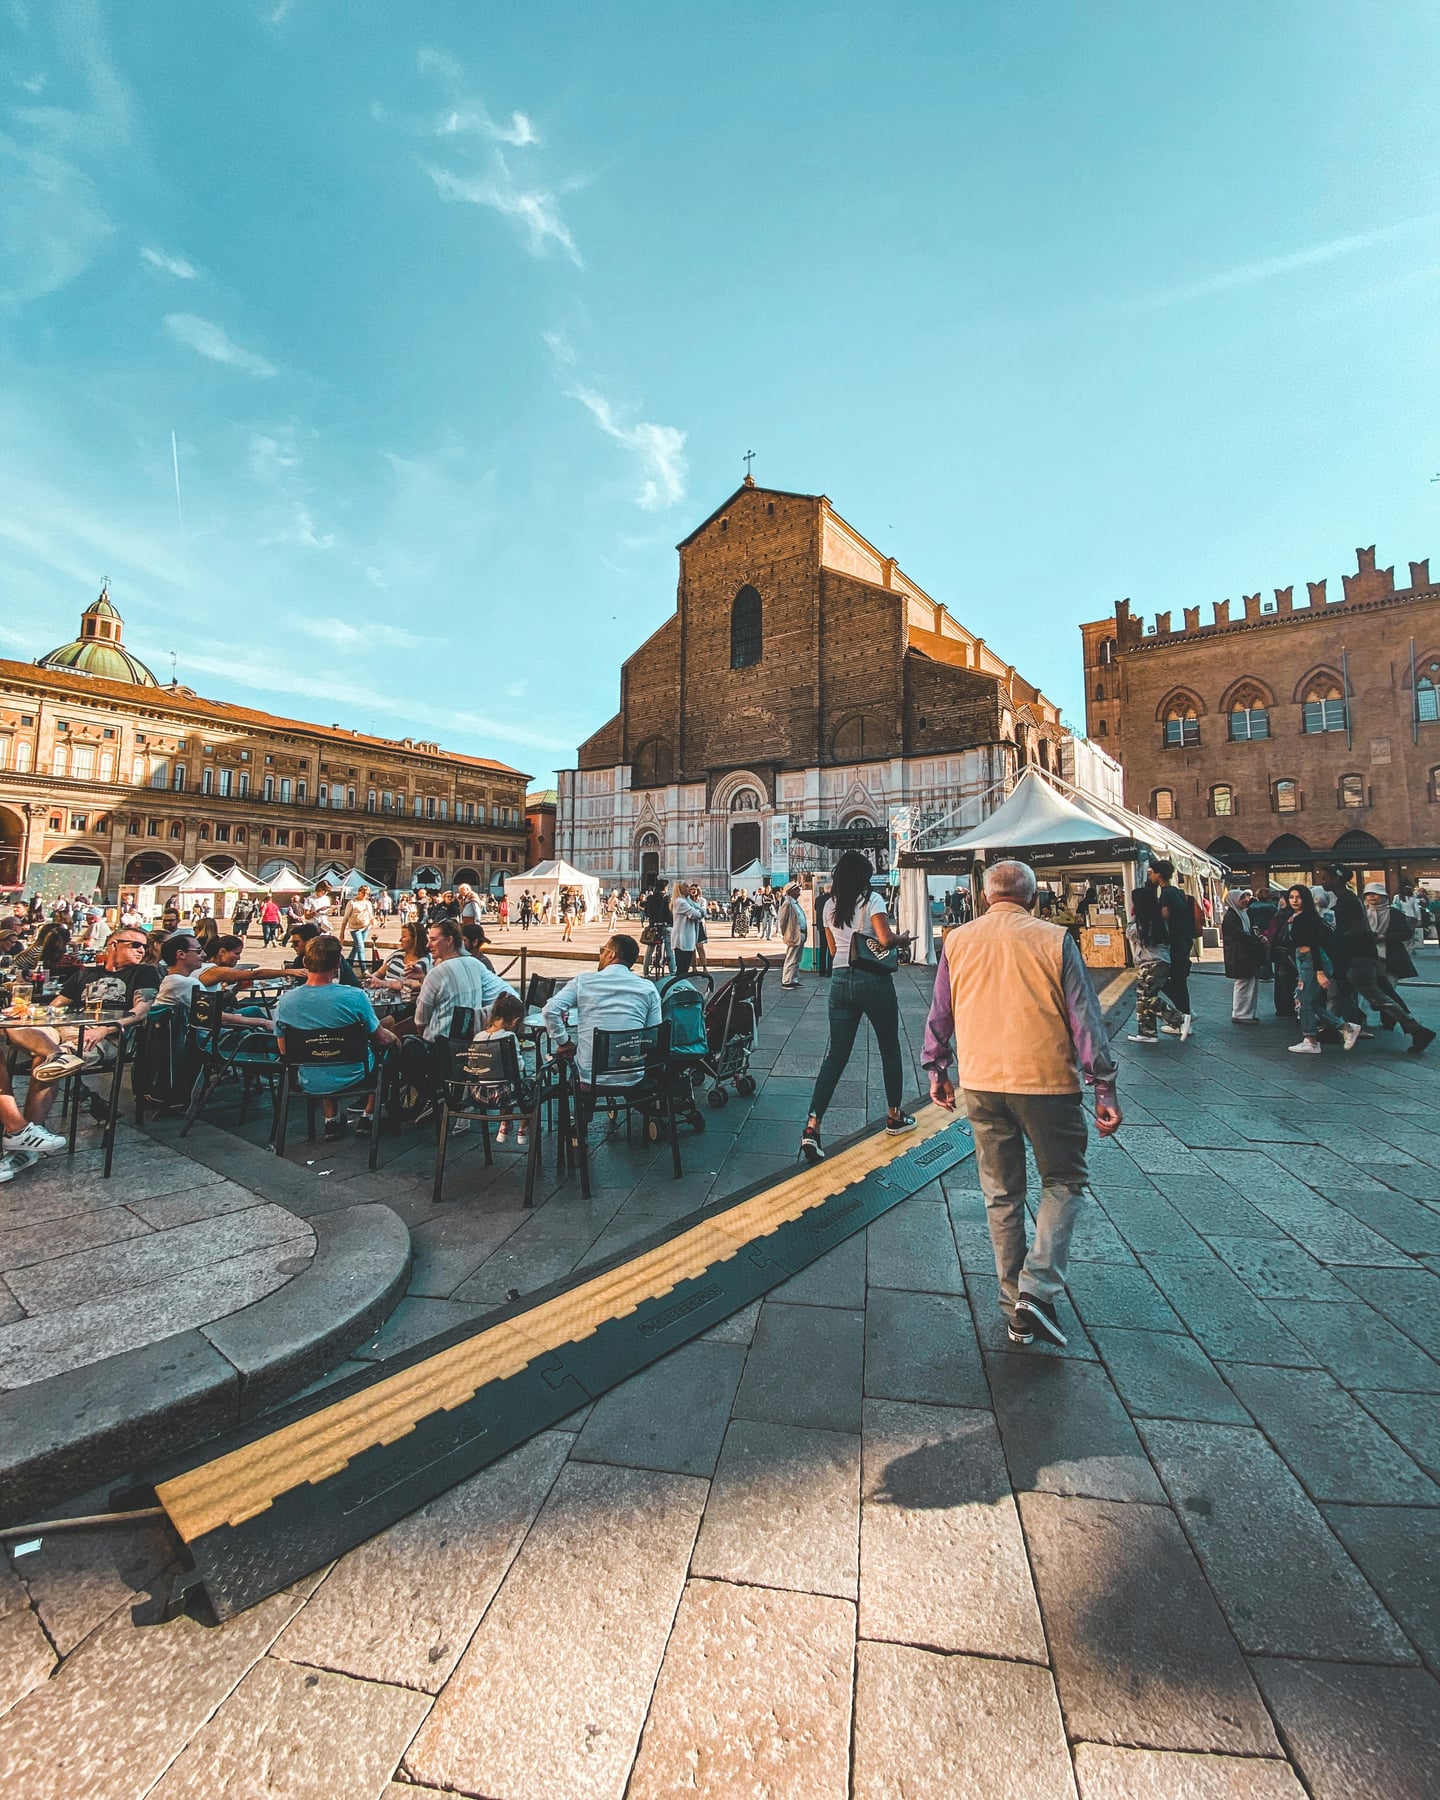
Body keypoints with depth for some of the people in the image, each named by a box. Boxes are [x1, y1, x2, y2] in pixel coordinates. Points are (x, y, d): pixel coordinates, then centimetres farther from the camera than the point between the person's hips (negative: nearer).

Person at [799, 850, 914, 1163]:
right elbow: (885, 939, -18)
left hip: (841, 981, 5)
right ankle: (895, 1116, 30)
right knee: (890, 1048, 16)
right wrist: (901, 936, 1)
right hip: (874, 981, -4)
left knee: (835, 1055, 5)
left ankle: (812, 1127, -6)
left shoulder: (830, 905, 9)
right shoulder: (871, 900, -7)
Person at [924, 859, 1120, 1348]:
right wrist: (1105, 1088, 0)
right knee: (1064, 1181, 16)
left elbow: (939, 1015, 9)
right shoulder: (1054, 940, -6)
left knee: (1000, 1193, 14)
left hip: (980, 1082, 3)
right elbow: (1085, 1019, -6)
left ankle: (1016, 1309, 24)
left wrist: (937, 1070, 20)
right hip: (1046, 1080, -3)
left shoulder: (957, 942, 3)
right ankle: (1038, 1288, 2)